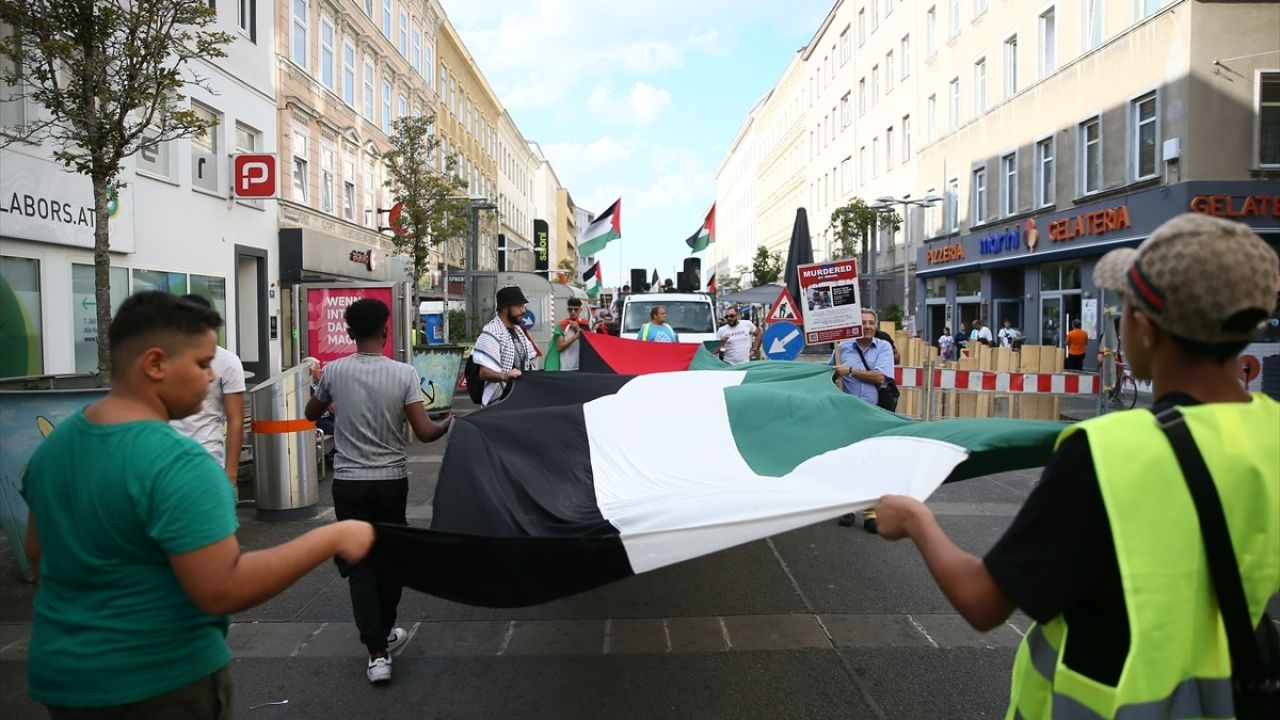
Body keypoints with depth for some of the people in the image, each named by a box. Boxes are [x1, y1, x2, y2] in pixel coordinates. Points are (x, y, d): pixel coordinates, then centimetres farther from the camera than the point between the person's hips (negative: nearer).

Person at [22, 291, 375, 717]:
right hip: (162, 682, -8)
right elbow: (220, 590, -29)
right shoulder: (178, 462, -26)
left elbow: (37, 552, 13)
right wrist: (332, 538, -24)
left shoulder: (53, 445, 1)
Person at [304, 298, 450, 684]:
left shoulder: (334, 371, -5)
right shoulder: (404, 373, -10)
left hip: (348, 482, 0)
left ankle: (377, 651, 0)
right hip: (391, 480, 0)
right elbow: (425, 433, -13)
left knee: (359, 564, 6)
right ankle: (384, 632, 35)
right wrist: (449, 424, 7)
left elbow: (311, 415, 13)